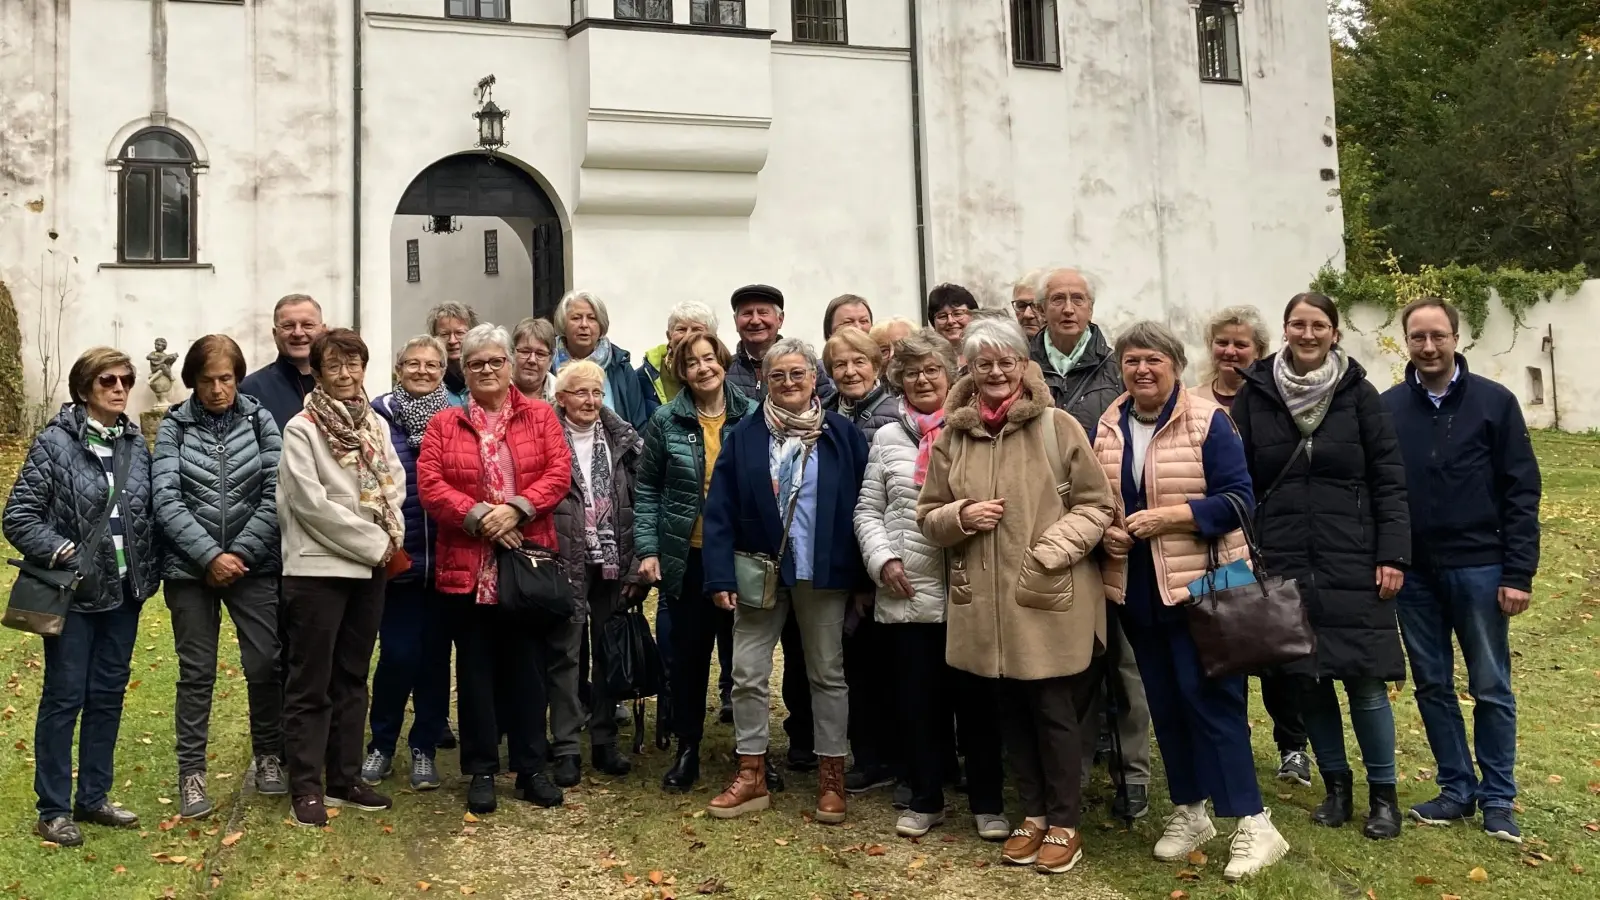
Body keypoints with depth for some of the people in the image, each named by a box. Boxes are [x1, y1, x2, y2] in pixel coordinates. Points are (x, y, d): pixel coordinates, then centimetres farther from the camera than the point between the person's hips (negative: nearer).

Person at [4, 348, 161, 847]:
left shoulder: (136, 444, 5)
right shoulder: (56, 442, -9)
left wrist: (150, 571, 1)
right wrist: (63, 553, -18)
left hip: (123, 592, 5)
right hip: (74, 594, -5)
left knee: (108, 696, 13)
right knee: (64, 698, 4)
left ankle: (94, 798, 26)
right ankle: (53, 810, 16)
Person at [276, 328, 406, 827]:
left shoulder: (377, 425, 10)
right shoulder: (301, 428, -7)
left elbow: (394, 485, 9)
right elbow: (311, 502, -14)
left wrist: (391, 538, -8)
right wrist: (373, 542, -12)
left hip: (369, 568, 6)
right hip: (318, 568, -6)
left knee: (352, 678, 13)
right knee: (311, 683, 1)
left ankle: (345, 777, 22)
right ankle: (305, 786, 9)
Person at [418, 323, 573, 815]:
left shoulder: (540, 416, 7)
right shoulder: (444, 424, 7)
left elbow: (559, 473, -3)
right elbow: (429, 484, -4)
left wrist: (516, 508, -16)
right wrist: (476, 515, -16)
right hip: (465, 566, 0)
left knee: (527, 666, 7)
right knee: (476, 669, 8)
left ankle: (532, 768, 19)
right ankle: (481, 771, 18)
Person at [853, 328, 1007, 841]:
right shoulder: (887, 439, 11)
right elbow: (868, 510, 11)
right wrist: (883, 559, -3)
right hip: (905, 593, 3)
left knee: (976, 697, 6)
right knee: (915, 699, 10)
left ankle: (987, 803, 20)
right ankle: (925, 799, 25)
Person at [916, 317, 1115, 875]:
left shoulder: (1059, 427, -5)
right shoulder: (951, 435, 4)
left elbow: (1097, 505, -4)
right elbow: (929, 517, 10)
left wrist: (1049, 552, -16)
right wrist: (963, 515, -11)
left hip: (1052, 598, -3)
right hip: (986, 601, 4)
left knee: (1055, 712, 5)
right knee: (1012, 711, 15)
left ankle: (1064, 823, 22)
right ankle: (1032, 814, 31)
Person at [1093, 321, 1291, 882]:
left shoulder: (1207, 422, -9)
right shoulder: (1106, 428, 7)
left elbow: (1238, 499, -14)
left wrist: (1168, 516, -21)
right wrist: (1104, 528, -5)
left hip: (1199, 585, -5)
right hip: (1135, 589, 6)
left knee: (1209, 696, -7)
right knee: (1164, 702, 12)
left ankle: (1253, 824, 2)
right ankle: (1189, 812, 26)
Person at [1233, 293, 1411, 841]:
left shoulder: (1357, 393, 1)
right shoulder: (1256, 394, 3)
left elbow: (1389, 480, 1)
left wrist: (1393, 555, -5)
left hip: (1352, 564, -1)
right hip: (1283, 564, 2)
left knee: (1364, 680, -1)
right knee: (1307, 679, 8)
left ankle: (1383, 793, 17)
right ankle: (1336, 784, 25)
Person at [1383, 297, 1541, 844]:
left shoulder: (1494, 403, -3)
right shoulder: (1388, 407, 3)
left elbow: (1521, 491, -4)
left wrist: (1518, 573, -9)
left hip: (1478, 568, -2)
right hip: (1413, 573, 2)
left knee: (1491, 689, 6)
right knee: (1432, 686, 10)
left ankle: (1498, 799, 19)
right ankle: (1457, 789, 23)